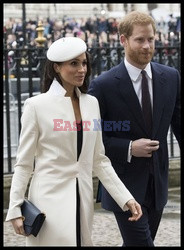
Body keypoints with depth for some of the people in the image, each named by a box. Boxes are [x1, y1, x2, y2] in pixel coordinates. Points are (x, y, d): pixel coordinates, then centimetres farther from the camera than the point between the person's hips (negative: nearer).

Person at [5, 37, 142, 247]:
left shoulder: (91, 103, 9)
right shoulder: (36, 106, -5)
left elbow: (99, 159, 12)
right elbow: (24, 163, -3)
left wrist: (125, 198, 5)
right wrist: (15, 209, -7)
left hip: (82, 200, 5)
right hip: (50, 200, -5)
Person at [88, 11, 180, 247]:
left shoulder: (171, 77, 2)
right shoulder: (103, 85, -12)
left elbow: (178, 123, 11)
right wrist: (128, 148, -19)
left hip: (157, 185, 5)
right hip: (124, 186, -5)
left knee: (134, 243, 16)